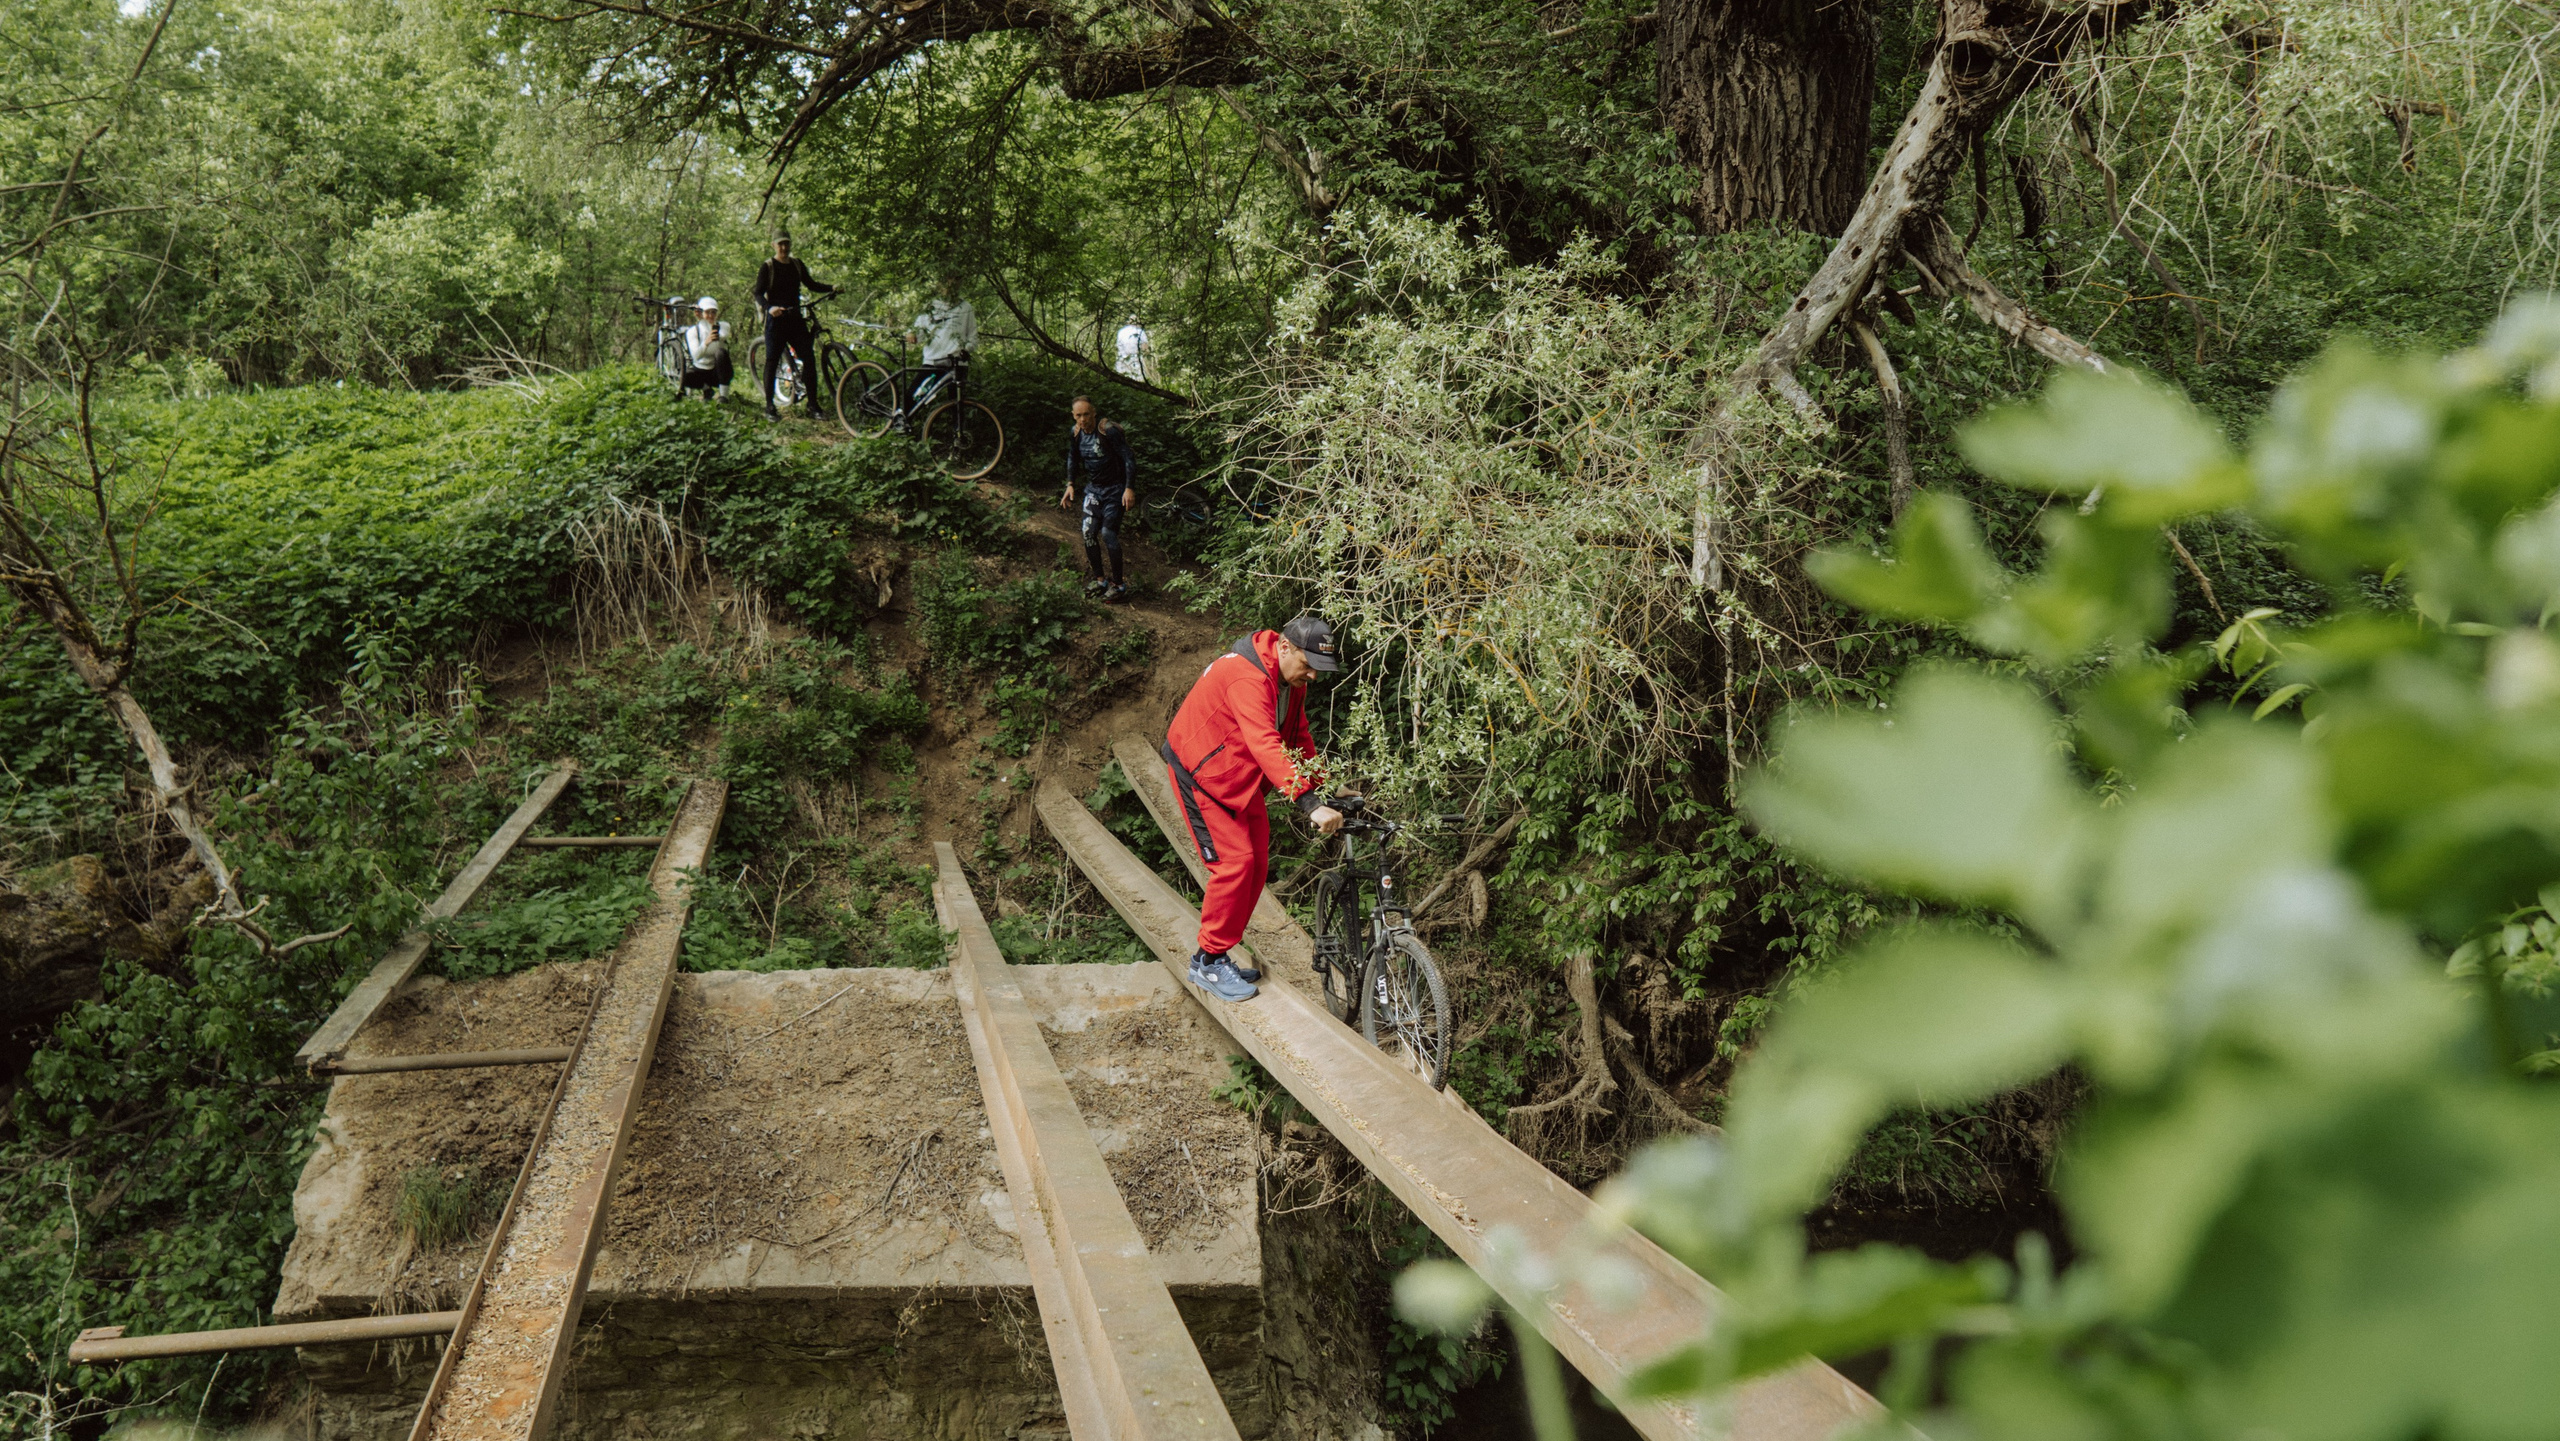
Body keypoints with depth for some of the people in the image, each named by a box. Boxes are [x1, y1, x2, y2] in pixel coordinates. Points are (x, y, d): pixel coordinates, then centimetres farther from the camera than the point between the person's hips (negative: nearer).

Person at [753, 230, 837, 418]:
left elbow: (810, 284, 20)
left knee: (808, 359, -1)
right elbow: (758, 293, -8)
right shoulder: (767, 267, -4)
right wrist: (769, 308, -28)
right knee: (772, 362, -3)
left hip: (795, 318, 4)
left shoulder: (797, 264, 11)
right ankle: (769, 406, 4)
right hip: (775, 320, -4)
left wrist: (831, 288, 4)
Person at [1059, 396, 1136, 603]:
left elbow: (1129, 459, -20)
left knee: (1108, 534, -12)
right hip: (1094, 488, 6)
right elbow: (1073, 459, 18)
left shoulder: (1109, 431, -22)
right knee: (1089, 533, 0)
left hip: (1115, 489, -6)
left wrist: (1129, 488, -24)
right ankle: (1099, 579, 15)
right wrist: (1070, 485, 10)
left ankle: (1119, 584, -1)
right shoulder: (1075, 434, -1)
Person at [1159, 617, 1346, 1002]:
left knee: (1257, 861, 5)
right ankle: (1208, 963, -2)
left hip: (1240, 776, 9)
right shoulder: (1248, 677, -32)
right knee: (1235, 861, -14)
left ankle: (1218, 955, 17)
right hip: (1202, 771, -9)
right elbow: (1266, 746, -42)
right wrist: (1310, 804, -49)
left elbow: (1299, 737, 11)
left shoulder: (1290, 679, -1)